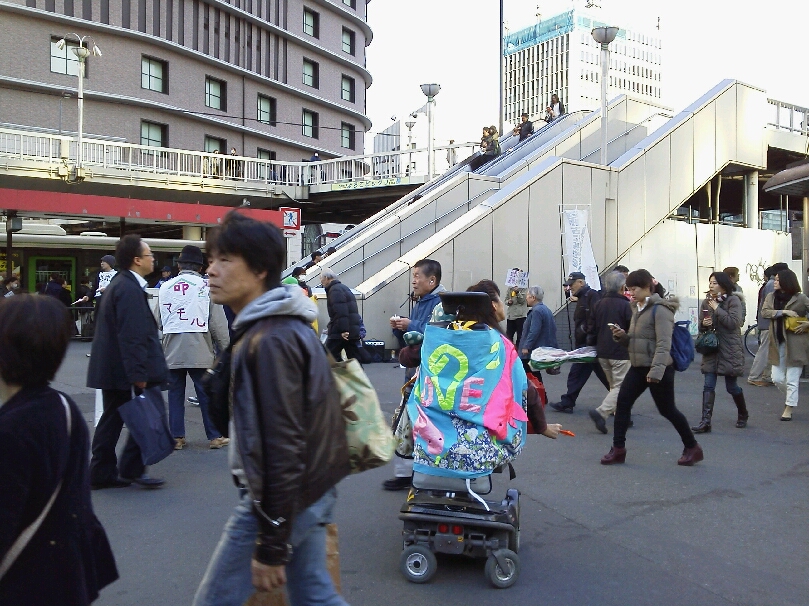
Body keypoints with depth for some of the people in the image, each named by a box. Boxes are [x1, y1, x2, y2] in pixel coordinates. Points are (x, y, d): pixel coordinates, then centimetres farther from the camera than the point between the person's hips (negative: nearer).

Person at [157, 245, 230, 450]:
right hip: (199, 351, -3)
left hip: (172, 351, 3)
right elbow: (218, 322, -5)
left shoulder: (165, 287, 7)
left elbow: (159, 322, 13)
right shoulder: (207, 287, -3)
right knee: (206, 394, 5)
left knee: (175, 394, 11)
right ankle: (215, 436, 11)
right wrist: (225, 348, 2)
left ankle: (177, 437, 15)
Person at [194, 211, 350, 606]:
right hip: (312, 491, 10)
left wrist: (271, 547, -21)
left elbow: (281, 447, -25)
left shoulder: (269, 341, -21)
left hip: (279, 499, -10)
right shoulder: (288, 325, 11)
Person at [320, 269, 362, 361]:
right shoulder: (344, 287, 22)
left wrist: (343, 330, -26)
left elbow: (340, 313, -22)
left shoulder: (335, 290, -11)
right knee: (354, 357, 9)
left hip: (340, 332, -10)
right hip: (354, 331, 10)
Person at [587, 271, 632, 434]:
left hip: (602, 352, 6)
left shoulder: (599, 304, 5)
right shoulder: (625, 305, -12)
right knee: (620, 386, -3)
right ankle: (601, 412, -18)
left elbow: (591, 328, 8)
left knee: (613, 385, 18)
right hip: (620, 353, -6)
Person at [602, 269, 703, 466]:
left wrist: (656, 370, -32)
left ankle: (692, 448, 23)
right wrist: (622, 336, -1)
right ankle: (618, 449, 9)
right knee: (622, 403, 1)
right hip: (637, 367, 8)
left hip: (658, 370, -8)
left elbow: (663, 344, -23)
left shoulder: (660, 309, -15)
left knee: (667, 410, 4)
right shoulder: (637, 309, 12)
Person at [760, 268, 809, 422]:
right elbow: (764, 311, -9)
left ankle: (789, 409, 12)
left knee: (792, 380, 1)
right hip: (778, 343, 5)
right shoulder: (771, 297, 6)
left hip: (795, 344, -5)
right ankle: (792, 398, 35)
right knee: (777, 379, 9)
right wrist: (784, 312, -18)